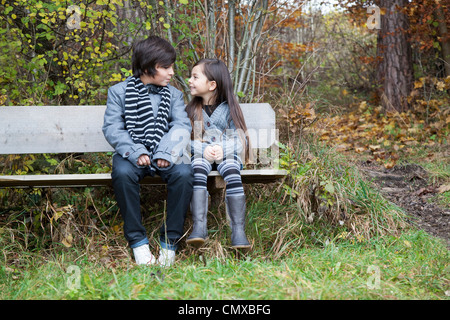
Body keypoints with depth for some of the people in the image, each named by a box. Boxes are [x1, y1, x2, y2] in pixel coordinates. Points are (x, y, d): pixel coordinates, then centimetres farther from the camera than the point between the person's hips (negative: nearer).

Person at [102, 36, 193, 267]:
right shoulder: (119, 92, 7)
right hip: (133, 154, -2)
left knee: (183, 173, -30)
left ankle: (170, 242, -18)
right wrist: (136, 152, -18)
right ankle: (137, 241, -22)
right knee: (122, 172, -35)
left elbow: (182, 125, 1)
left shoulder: (173, 95, 15)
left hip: (165, 154, 2)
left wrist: (166, 153, -18)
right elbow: (112, 127, -2)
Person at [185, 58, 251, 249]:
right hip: (200, 155, 1)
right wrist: (203, 149, -18)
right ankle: (199, 227, -43)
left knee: (231, 170, -33)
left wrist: (222, 149, -22)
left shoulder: (228, 109, 7)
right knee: (198, 167, -33)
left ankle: (238, 231, -39)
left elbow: (240, 140, -1)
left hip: (227, 155, -1)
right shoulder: (191, 110, 13)